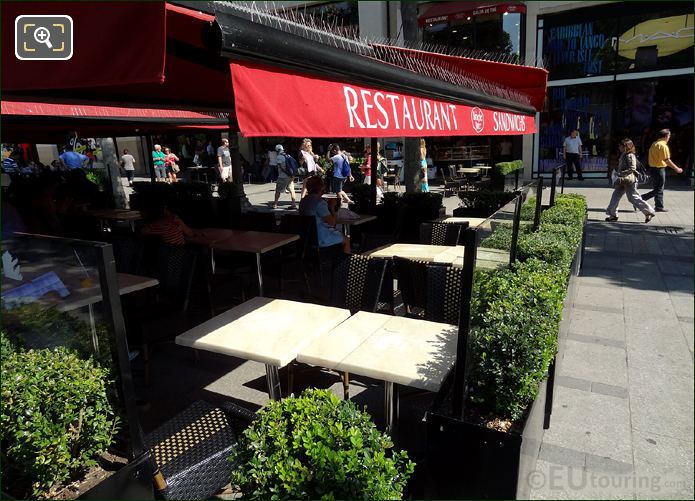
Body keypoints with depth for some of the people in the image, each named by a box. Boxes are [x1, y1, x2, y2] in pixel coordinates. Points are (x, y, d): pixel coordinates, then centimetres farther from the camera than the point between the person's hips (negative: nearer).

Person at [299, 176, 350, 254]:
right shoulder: (320, 202, -22)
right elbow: (332, 222, -21)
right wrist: (332, 207, -8)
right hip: (321, 239, -9)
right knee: (346, 240, 12)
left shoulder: (303, 201, 5)